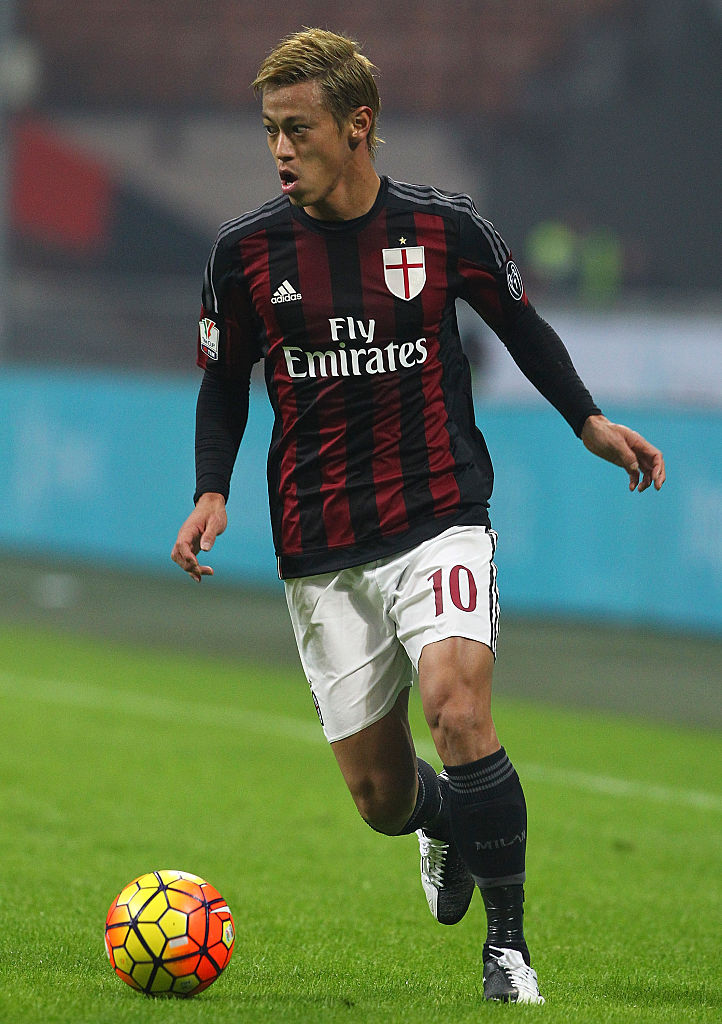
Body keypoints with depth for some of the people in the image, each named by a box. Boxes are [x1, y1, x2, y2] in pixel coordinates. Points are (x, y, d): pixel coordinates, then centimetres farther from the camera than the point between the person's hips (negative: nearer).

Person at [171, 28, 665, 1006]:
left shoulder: (444, 227, -4)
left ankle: (508, 941, -12)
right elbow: (224, 382, 12)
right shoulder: (246, 251, -2)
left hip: (440, 520, -2)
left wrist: (591, 421, 8)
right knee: (380, 796, 3)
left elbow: (520, 325, 14)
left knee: (457, 709, -26)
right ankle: (447, 827, 42)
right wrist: (212, 493, -2)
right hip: (320, 552, 2)